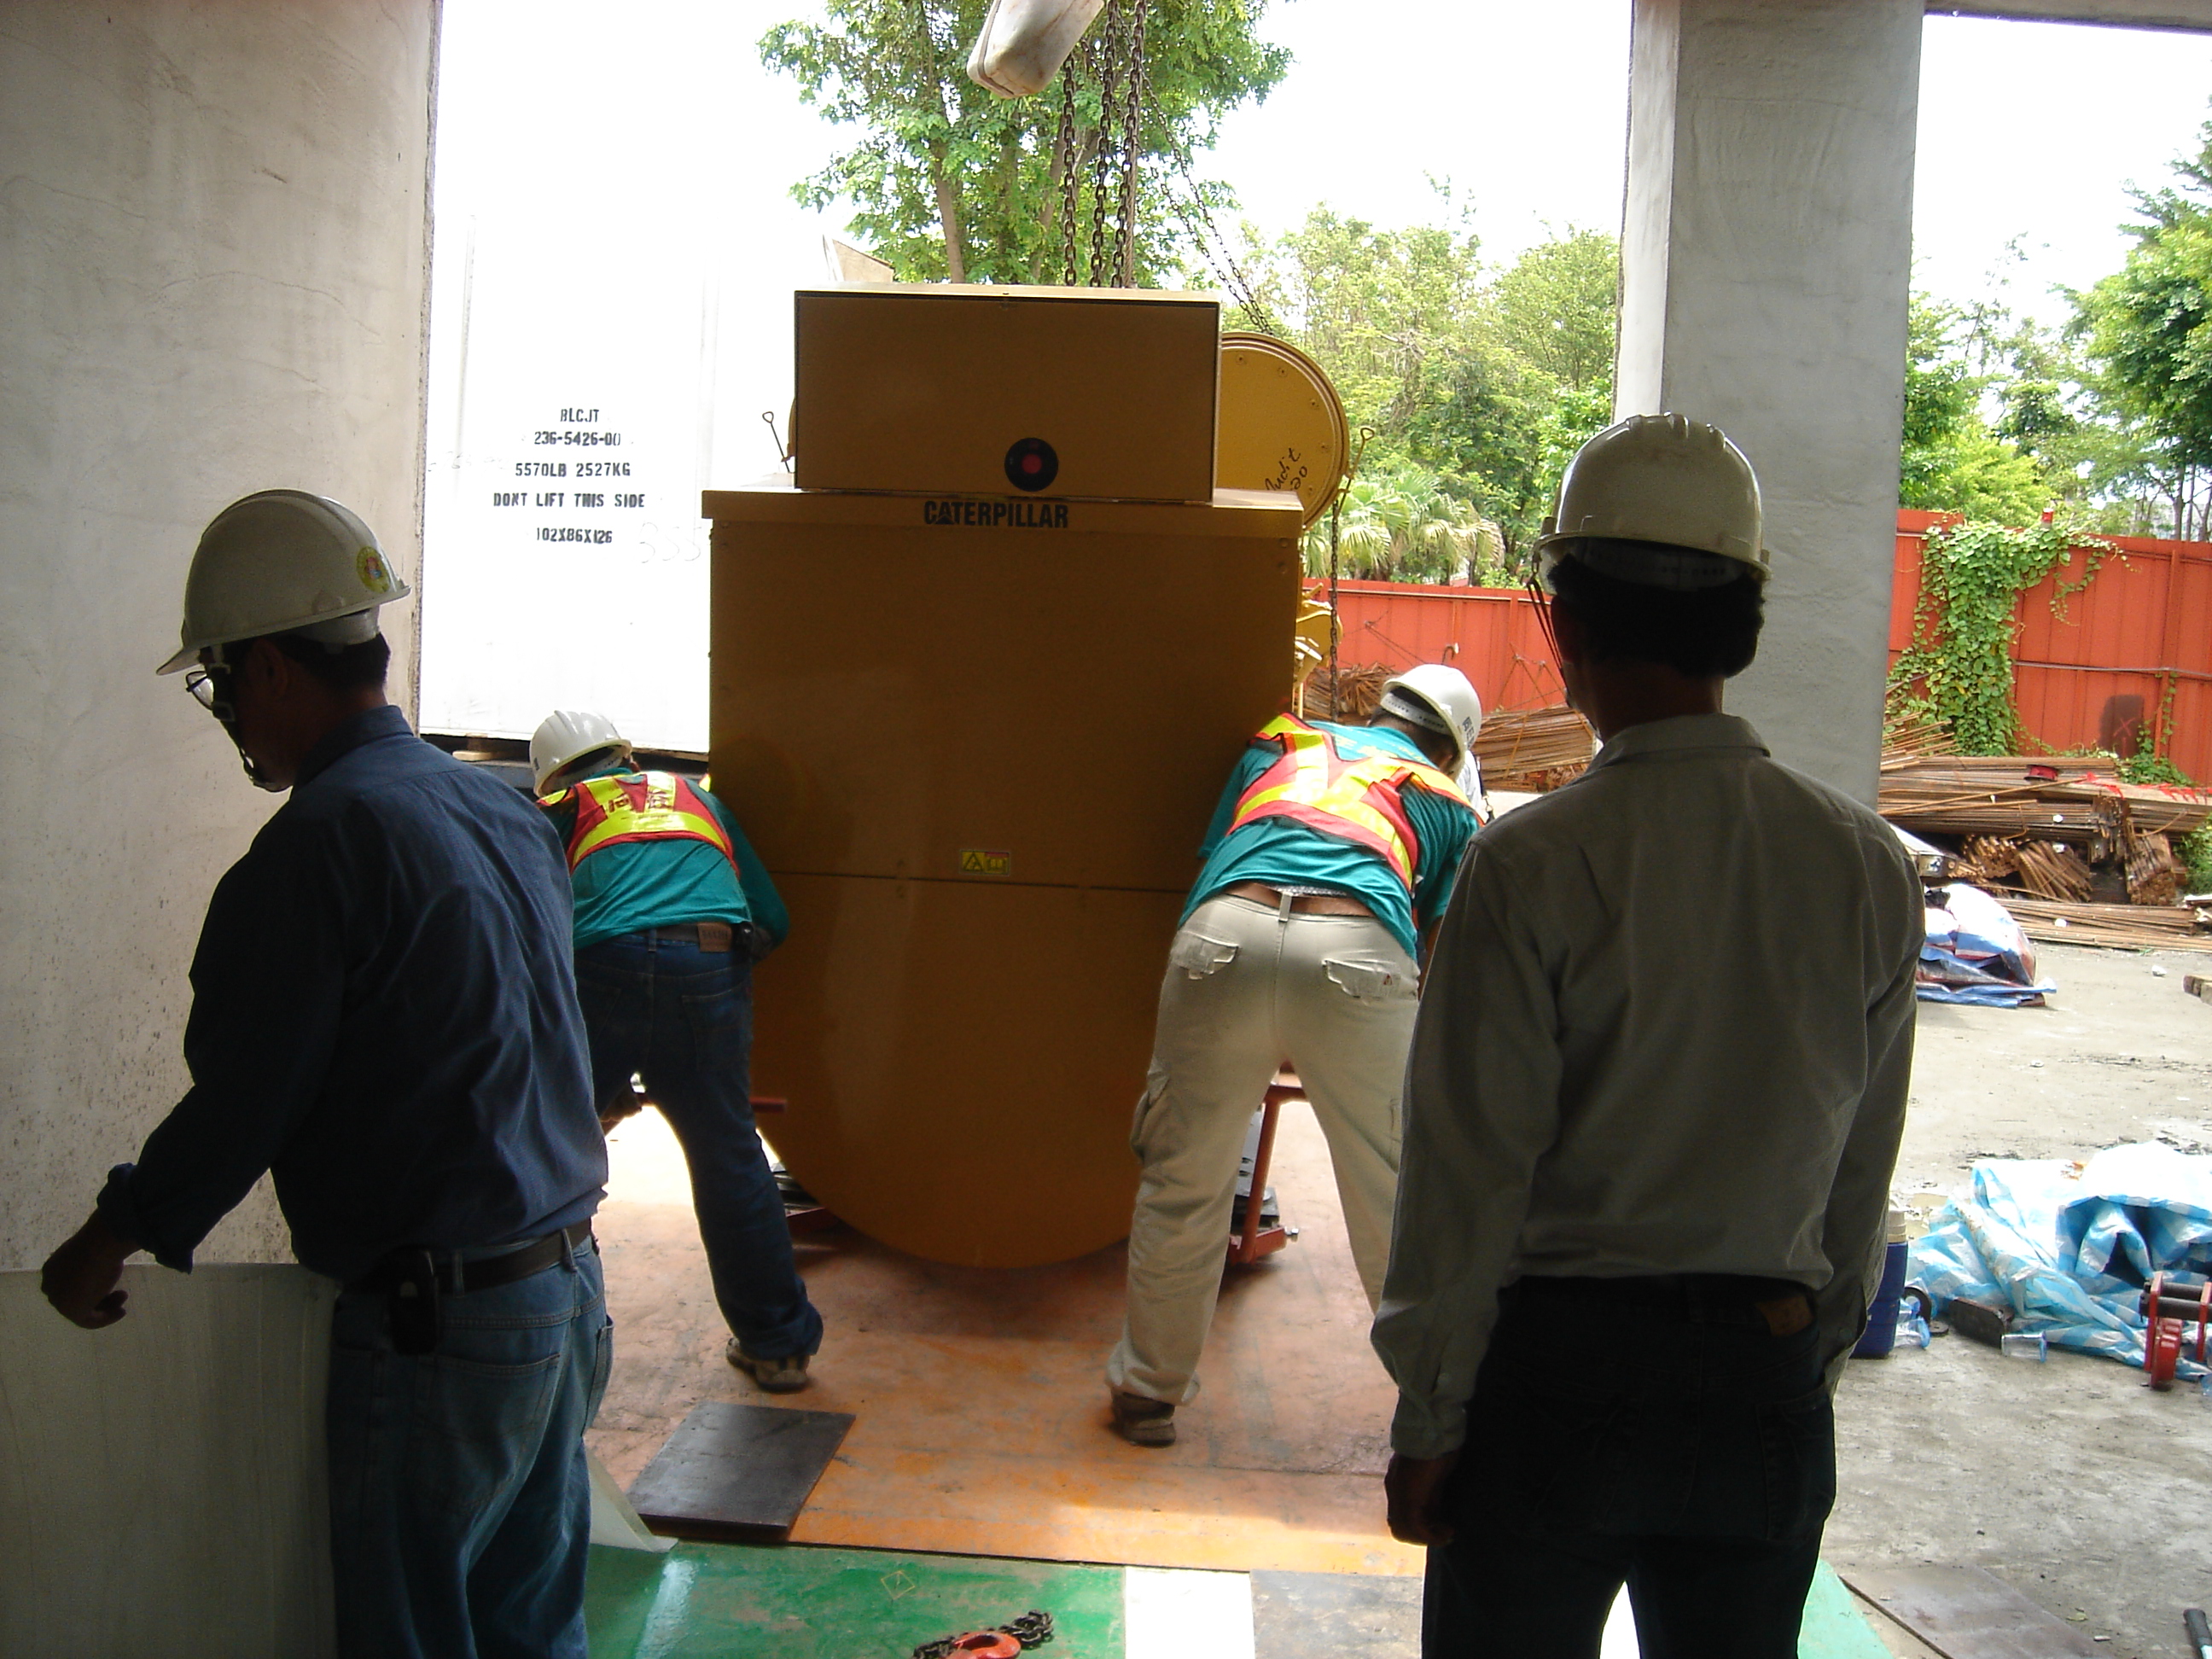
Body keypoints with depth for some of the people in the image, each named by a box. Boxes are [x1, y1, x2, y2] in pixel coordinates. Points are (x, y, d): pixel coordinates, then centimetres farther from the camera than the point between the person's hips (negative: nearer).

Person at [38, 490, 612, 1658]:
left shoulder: (322, 840, -17)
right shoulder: (503, 811, 8)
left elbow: (243, 1094, -13)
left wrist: (109, 1240, 3)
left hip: (438, 1330, -8)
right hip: (568, 1295, 8)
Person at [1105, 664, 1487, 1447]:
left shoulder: (1279, 740, 34)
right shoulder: (1445, 802, 29)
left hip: (1223, 935, 2)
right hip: (1359, 951, -1)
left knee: (1182, 1183, 16)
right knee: (1397, 1200, 12)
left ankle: (1147, 1389, 30)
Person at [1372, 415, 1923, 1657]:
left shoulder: (1533, 865, -17)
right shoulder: (1871, 866, -4)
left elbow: (1470, 1176, -14)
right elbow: (1864, 1177, 5)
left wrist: (1426, 1427, -4)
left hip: (1561, 1368, -4)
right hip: (1771, 1380, 4)